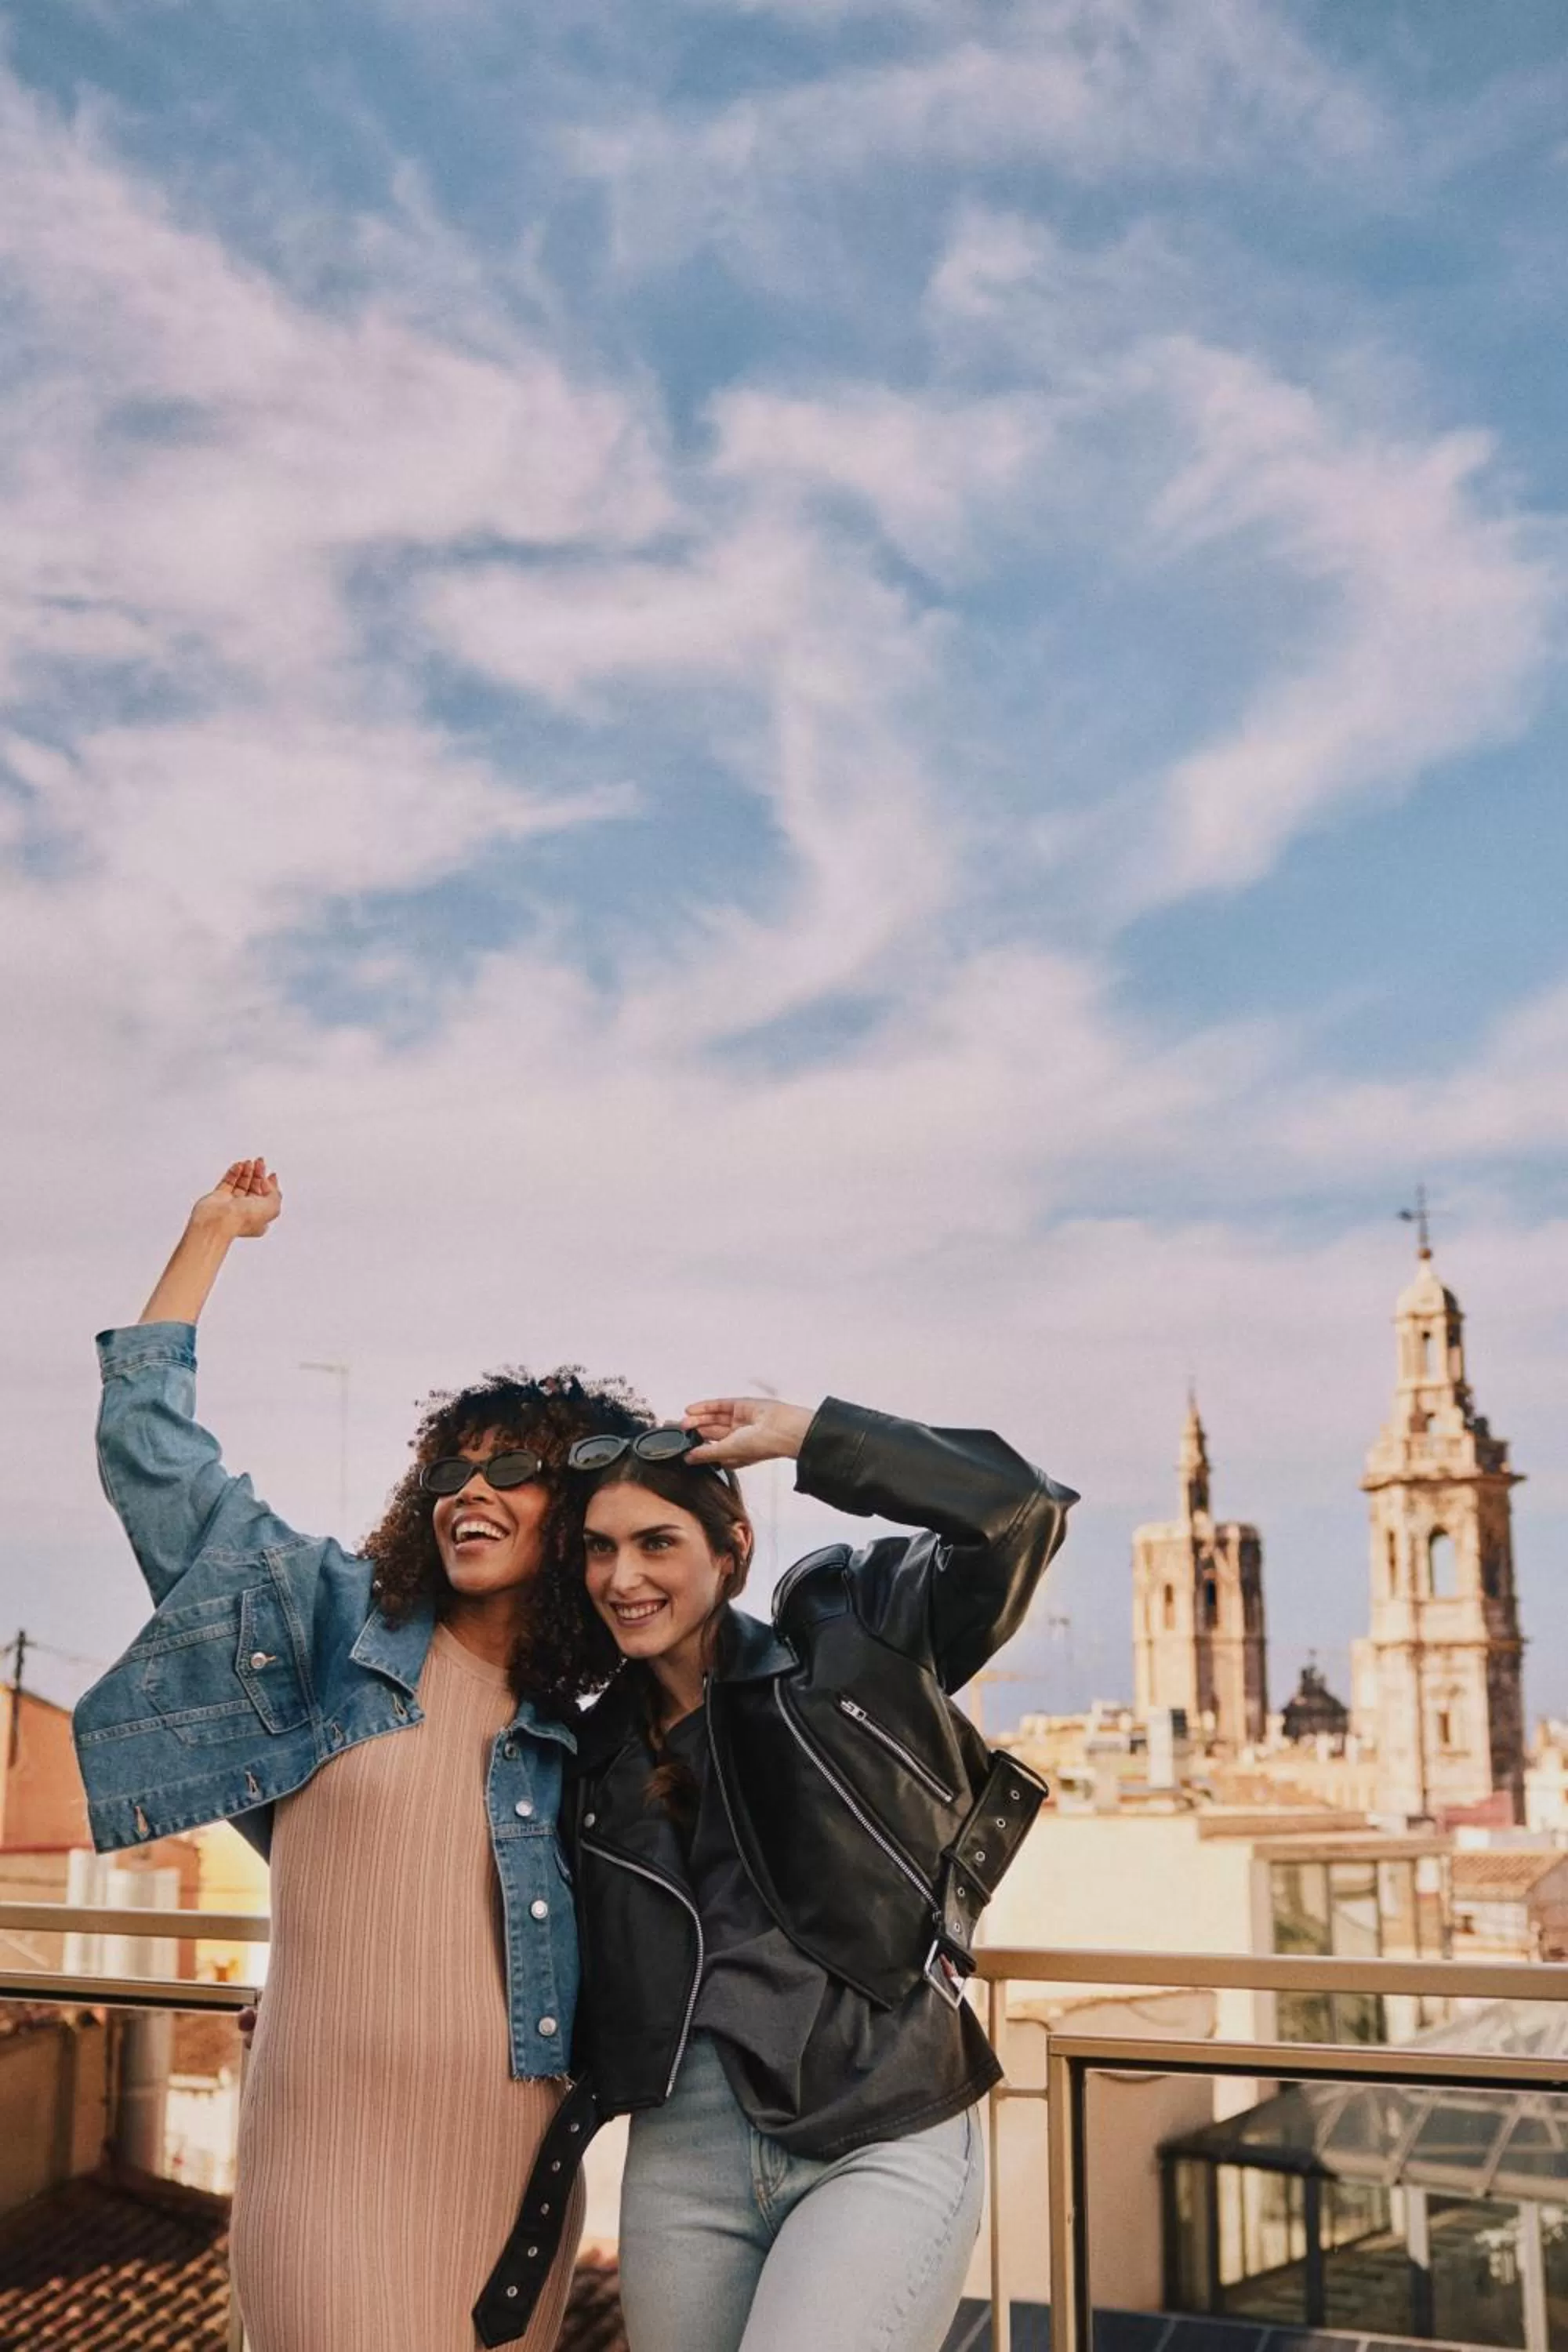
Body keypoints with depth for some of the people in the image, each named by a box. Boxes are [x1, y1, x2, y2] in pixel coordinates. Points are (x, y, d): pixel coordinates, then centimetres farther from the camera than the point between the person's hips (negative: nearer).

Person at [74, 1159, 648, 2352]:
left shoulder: (582, 1748, 9)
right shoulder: (337, 1631, 3)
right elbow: (153, 1455, 1)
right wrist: (211, 1234, 3)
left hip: (513, 2164, 3)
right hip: (339, 2156, -2)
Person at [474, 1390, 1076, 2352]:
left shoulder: (846, 1635, 0)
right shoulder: (602, 1752, 12)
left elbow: (1022, 1514, -12)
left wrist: (805, 1434, -10)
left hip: (884, 2145, -5)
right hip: (681, 2155, 5)